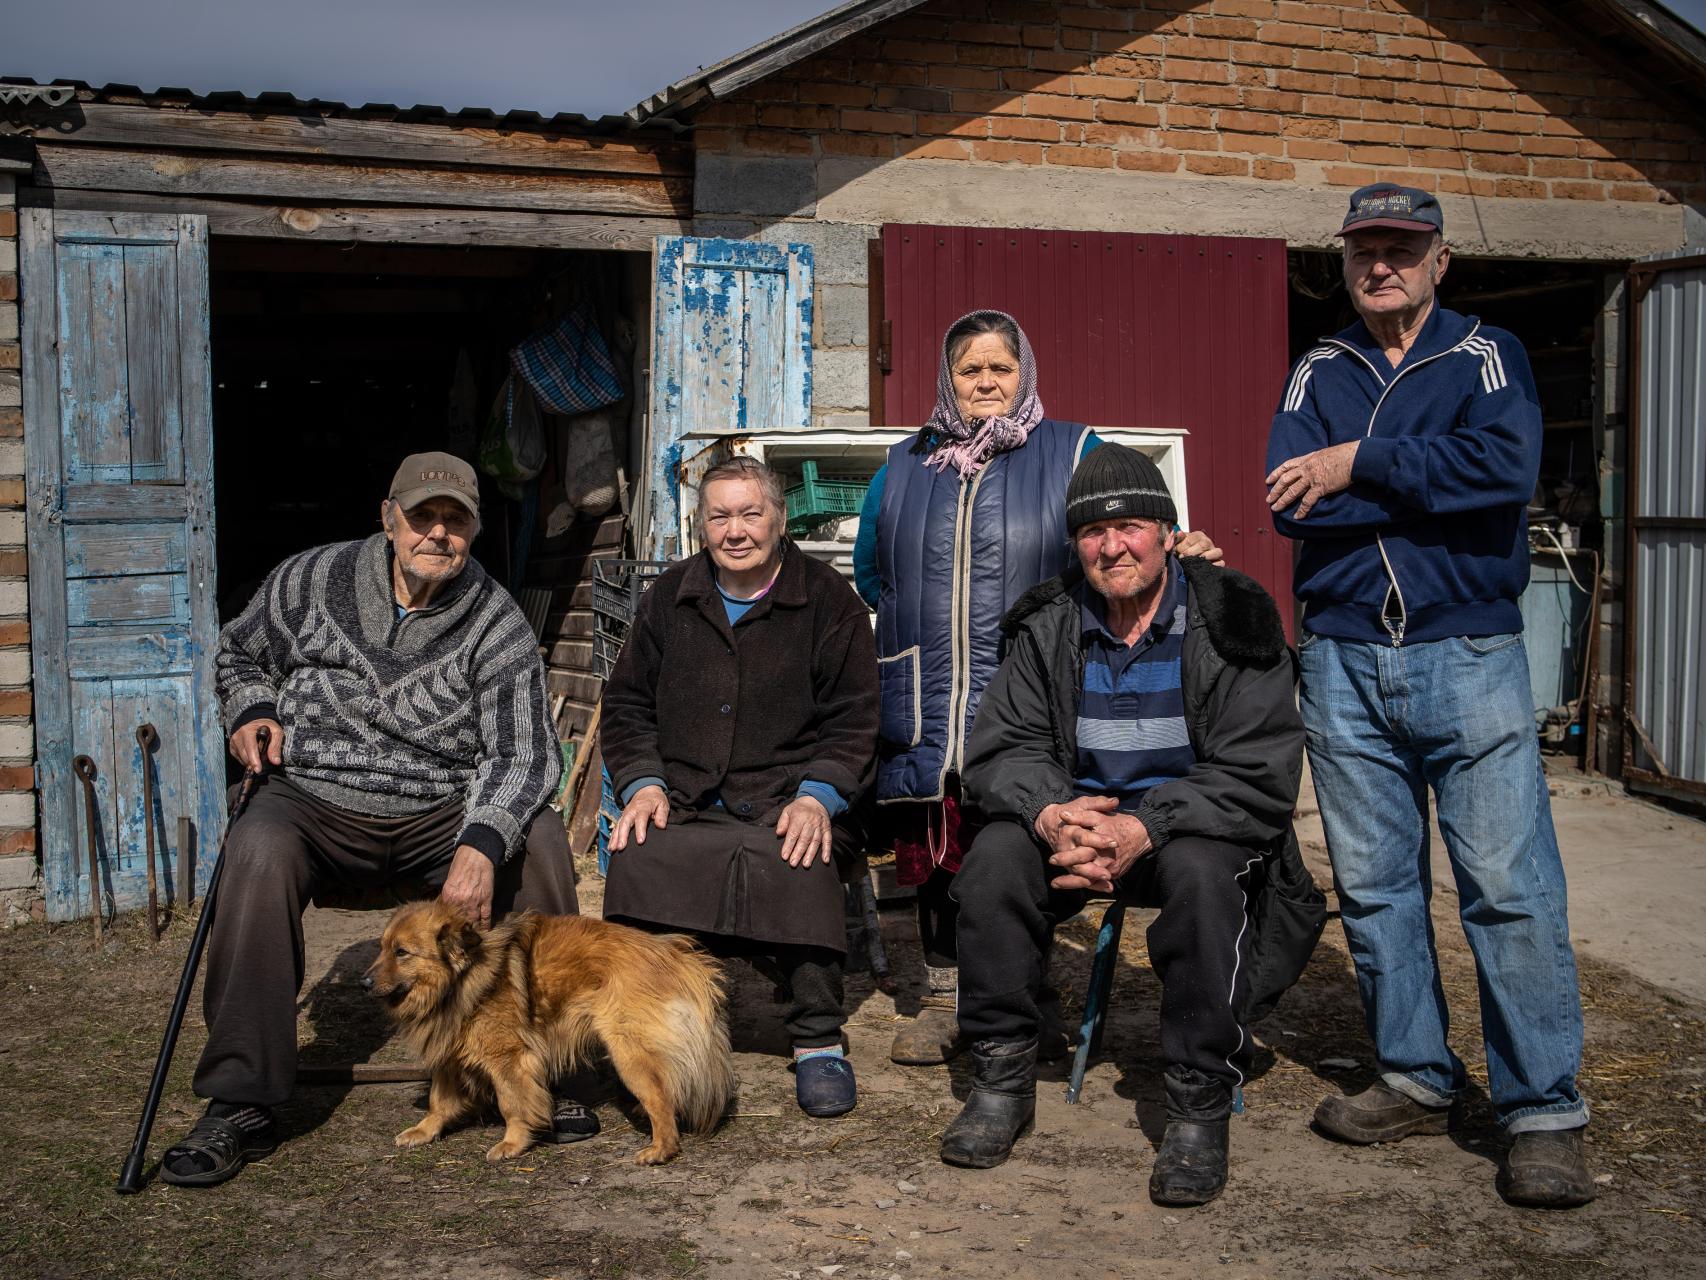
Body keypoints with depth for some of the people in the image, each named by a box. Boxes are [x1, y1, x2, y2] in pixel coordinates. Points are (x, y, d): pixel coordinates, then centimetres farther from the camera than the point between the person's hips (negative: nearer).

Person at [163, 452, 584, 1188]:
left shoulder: (496, 623, -4)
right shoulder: (312, 583, 0)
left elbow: (523, 753, -12)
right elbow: (239, 654, 19)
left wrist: (481, 844, -30)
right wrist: (250, 712, -4)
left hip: (440, 812, 1)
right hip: (315, 802, 0)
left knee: (539, 839, -26)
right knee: (258, 853, -33)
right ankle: (238, 1106, -25)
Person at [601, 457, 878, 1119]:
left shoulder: (828, 599, 7)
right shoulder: (668, 597, 17)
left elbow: (852, 722, 3)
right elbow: (626, 705, 19)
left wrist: (817, 797, -14)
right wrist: (644, 784, 0)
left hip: (789, 803, -2)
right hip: (685, 806, 2)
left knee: (801, 864, -36)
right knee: (636, 862, -31)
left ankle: (817, 1041, -19)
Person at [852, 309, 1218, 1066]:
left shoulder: (1073, 454, 6)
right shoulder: (904, 468, 16)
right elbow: (870, 572, 26)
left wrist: (1185, 554, -18)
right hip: (926, 708, 3)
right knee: (934, 854, 8)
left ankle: (1029, 1002, 15)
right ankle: (943, 999, 22)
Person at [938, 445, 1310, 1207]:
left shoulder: (1231, 623, -9)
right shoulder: (1047, 628, 2)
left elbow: (1260, 776, -15)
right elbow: (1001, 749, -2)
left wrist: (1144, 830, -30)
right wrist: (1051, 814, -26)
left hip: (1192, 821, -3)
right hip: (1076, 816, 3)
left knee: (1204, 871, -36)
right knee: (994, 855, -25)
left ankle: (1200, 1108, -22)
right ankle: (1002, 1079, -10)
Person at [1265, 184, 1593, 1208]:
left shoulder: (1489, 356, 7)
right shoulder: (1318, 374, 14)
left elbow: (1507, 465, -15)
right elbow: (1291, 503, -4)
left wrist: (1359, 463, -11)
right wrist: (1431, 489, -9)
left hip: (1470, 658, -3)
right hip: (1345, 663, 3)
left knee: (1510, 885, -7)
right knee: (1376, 885, 7)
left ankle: (1544, 1113, 0)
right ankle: (1418, 1080, 19)